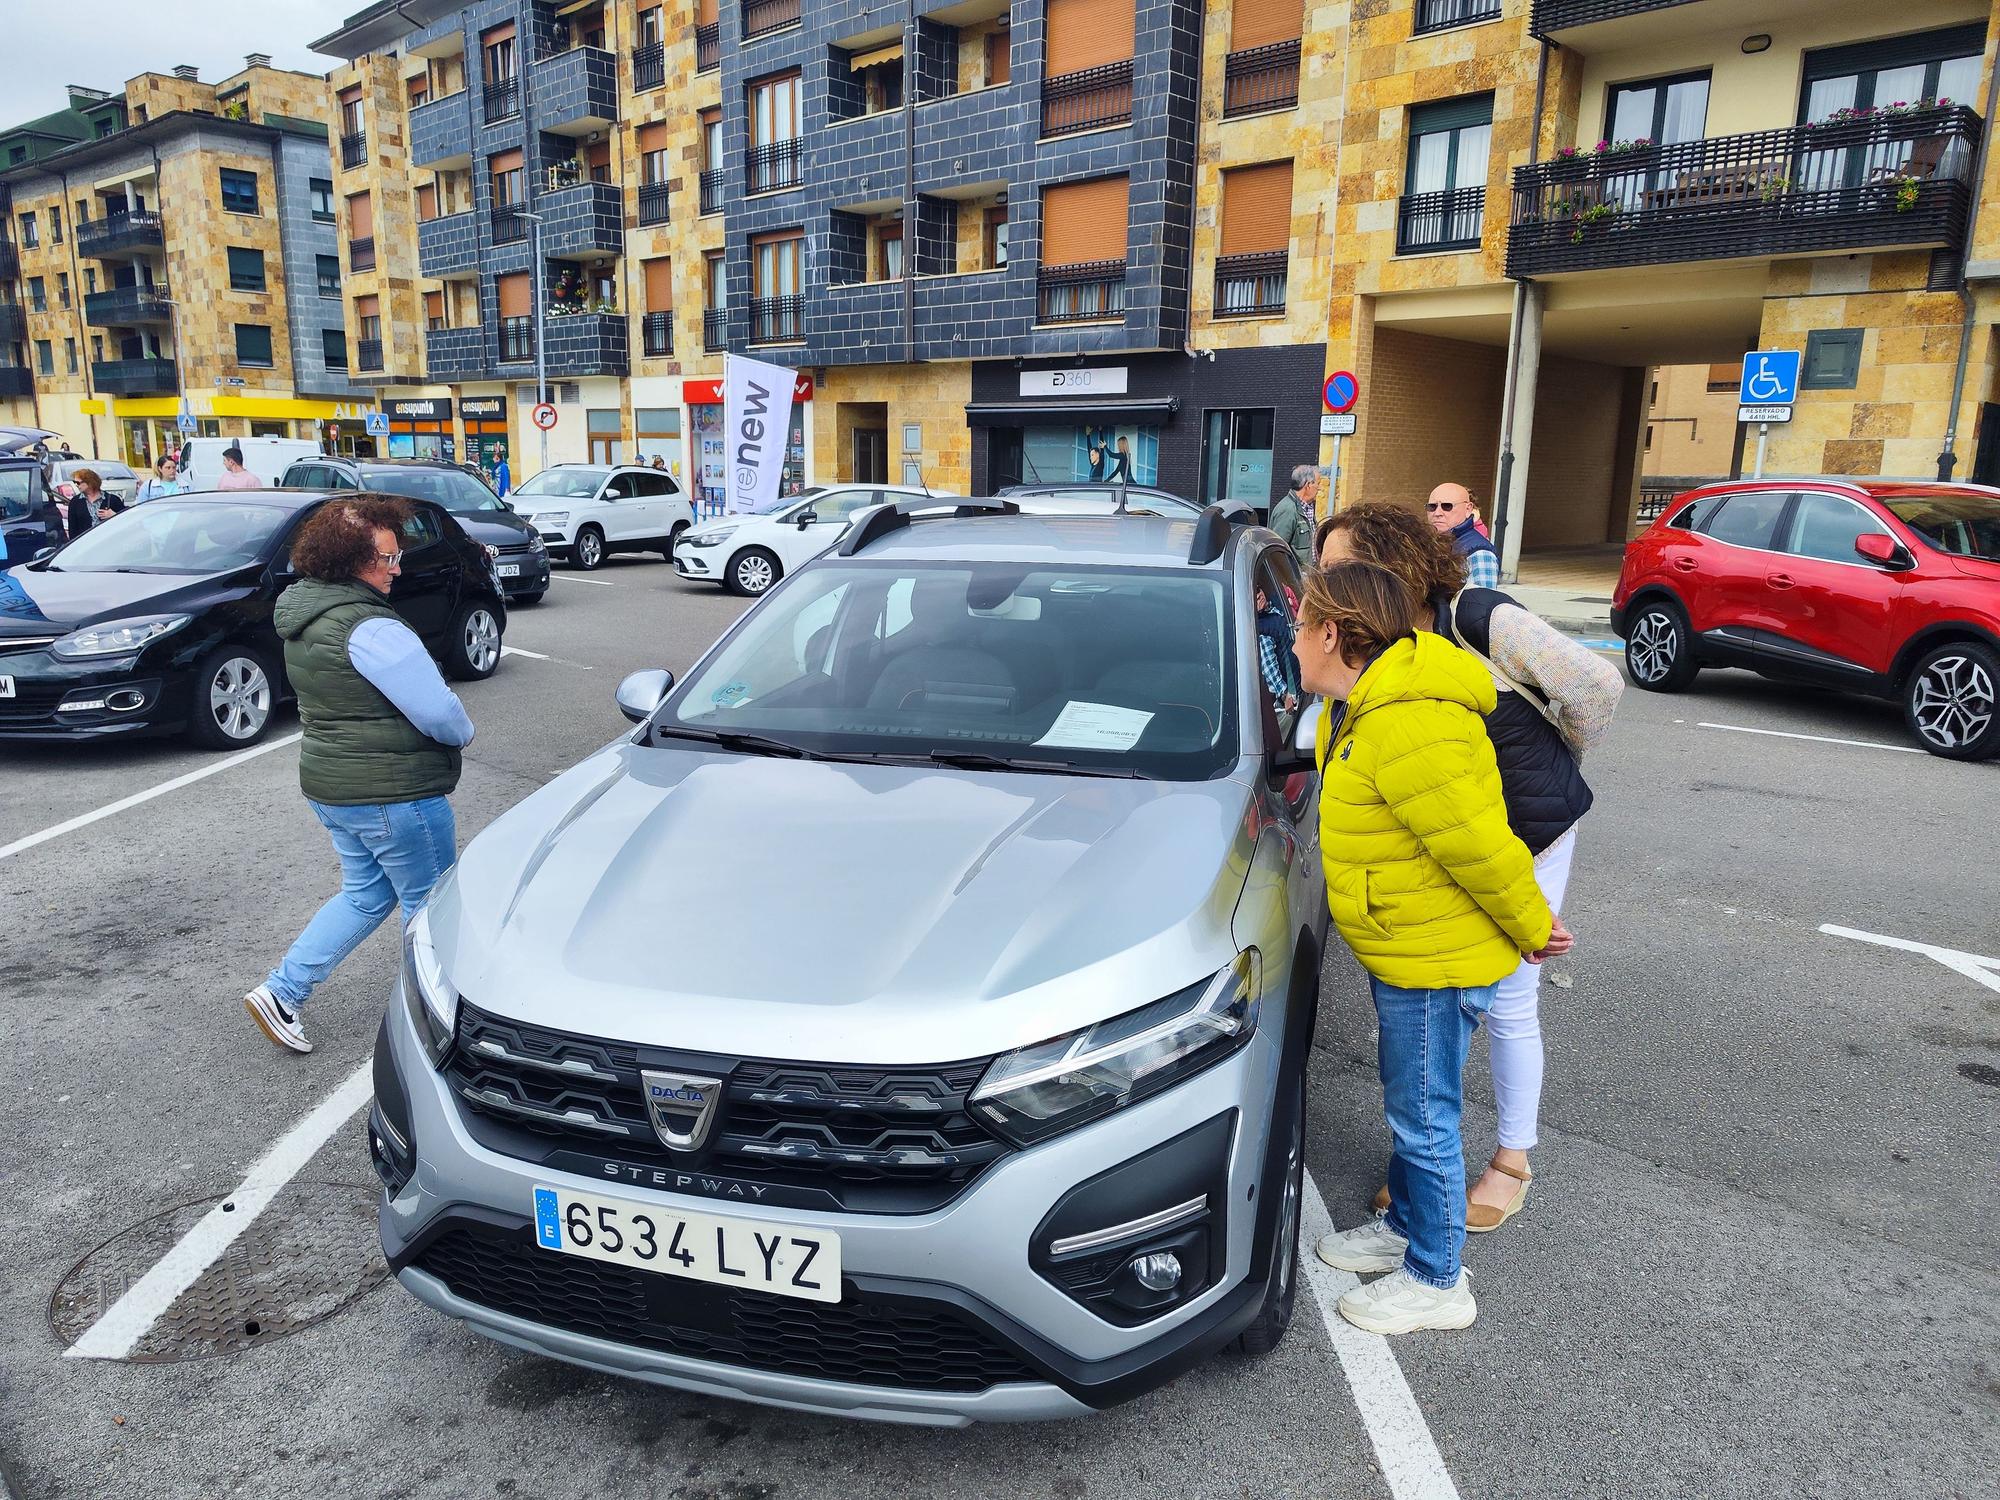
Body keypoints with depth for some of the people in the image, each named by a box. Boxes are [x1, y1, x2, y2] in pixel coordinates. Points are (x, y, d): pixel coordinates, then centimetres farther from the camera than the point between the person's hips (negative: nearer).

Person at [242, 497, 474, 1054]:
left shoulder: (302, 615, 7)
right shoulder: (371, 628, -24)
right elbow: (440, 713, -24)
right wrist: (463, 731, -1)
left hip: (328, 783, 9)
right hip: (392, 793, -9)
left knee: (364, 895, 23)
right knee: (430, 904, 8)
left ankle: (281, 992, 22)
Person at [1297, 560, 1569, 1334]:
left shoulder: (1406, 725, -31)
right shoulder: (1369, 704, 5)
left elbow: (1478, 843, -29)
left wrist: (1531, 928, -14)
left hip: (1435, 957, -10)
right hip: (1402, 947, 10)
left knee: (1424, 1118, 6)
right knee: (1407, 1103, 25)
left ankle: (1436, 1280, 25)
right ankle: (1404, 1225, 45)